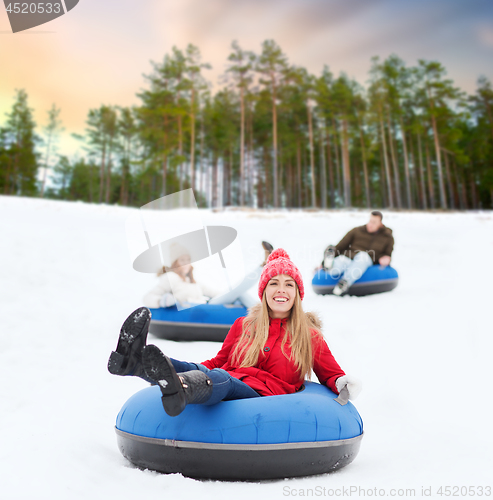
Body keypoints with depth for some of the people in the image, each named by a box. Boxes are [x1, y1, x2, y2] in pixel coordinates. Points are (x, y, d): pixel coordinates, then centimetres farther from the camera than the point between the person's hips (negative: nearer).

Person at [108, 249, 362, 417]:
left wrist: (343, 383, -3)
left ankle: (180, 388, -70)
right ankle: (134, 361, -56)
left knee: (222, 380, -37)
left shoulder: (310, 336, 17)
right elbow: (219, 362, 28)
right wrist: (194, 368, 10)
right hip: (224, 384, 4)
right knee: (197, 370, -30)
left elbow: (330, 373, 21)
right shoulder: (243, 325, 22)